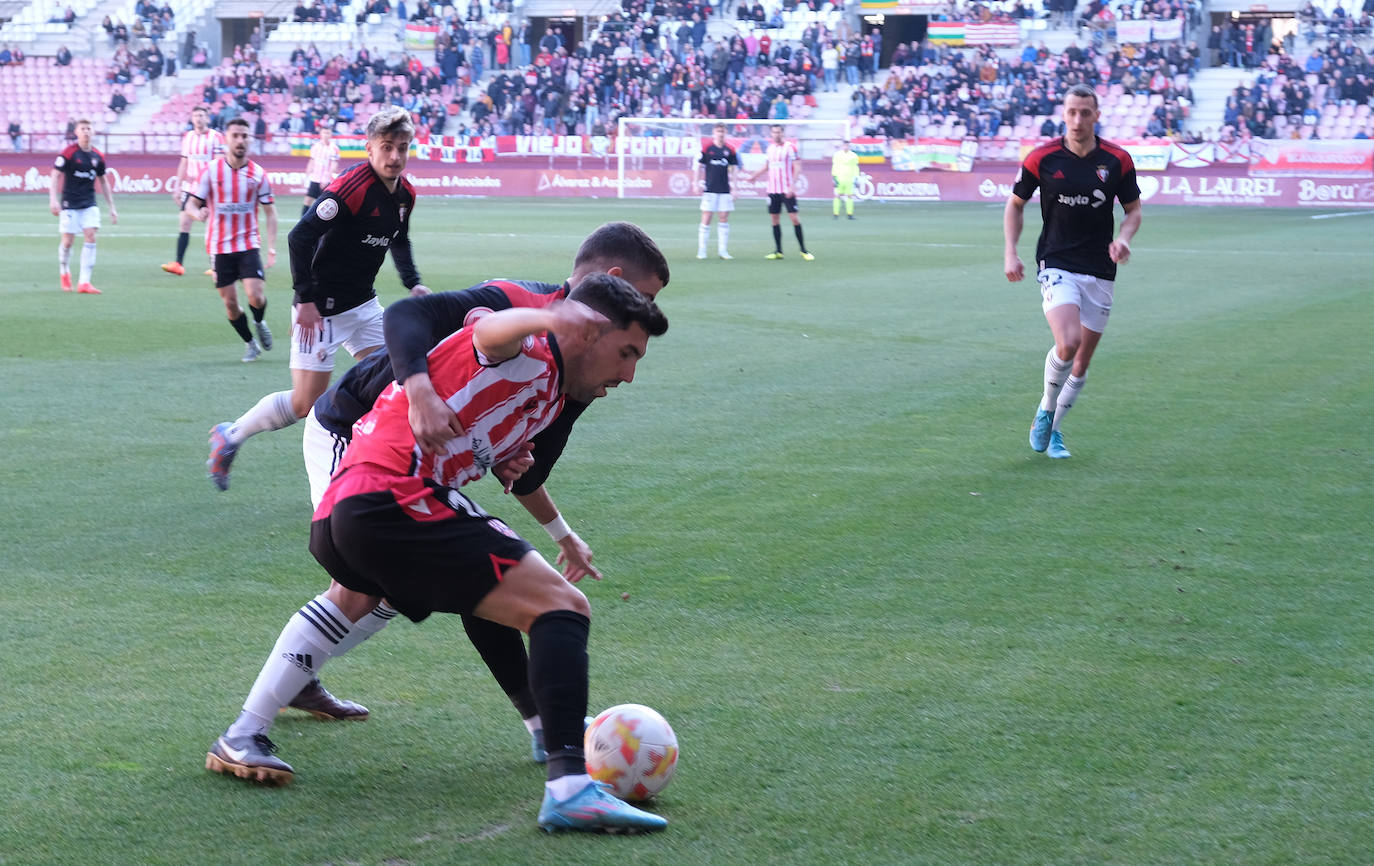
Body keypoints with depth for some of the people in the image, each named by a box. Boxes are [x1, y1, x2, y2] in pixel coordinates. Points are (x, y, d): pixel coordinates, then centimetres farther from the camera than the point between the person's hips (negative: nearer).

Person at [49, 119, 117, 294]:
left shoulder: (98, 156, 5)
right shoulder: (69, 153, -8)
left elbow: (102, 181, 17)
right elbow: (55, 176, -7)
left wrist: (111, 207, 16)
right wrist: (53, 199, -19)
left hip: (89, 204, 3)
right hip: (69, 204, -3)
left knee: (91, 237, -11)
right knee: (68, 241, -2)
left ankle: (84, 282, -11)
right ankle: (64, 272, 28)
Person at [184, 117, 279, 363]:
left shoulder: (258, 174, 0)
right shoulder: (211, 171, -2)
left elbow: (270, 212, 5)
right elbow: (191, 204, 0)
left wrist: (272, 247, -4)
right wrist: (198, 213, -25)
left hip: (248, 244, 0)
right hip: (220, 247, 0)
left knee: (255, 296, -16)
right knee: (230, 303, 2)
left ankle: (259, 322, 18)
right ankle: (250, 343, 24)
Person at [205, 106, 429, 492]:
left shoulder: (405, 193, 3)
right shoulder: (351, 188, -24)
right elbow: (300, 236, -25)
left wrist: (413, 282, 9)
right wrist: (306, 299, -26)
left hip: (363, 304, 8)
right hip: (321, 310, -8)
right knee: (305, 403, -6)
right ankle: (229, 437, 14)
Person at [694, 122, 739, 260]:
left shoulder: (730, 150, 6)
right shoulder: (707, 149, -1)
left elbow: (734, 168, 11)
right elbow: (698, 167, 4)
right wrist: (696, 184, -4)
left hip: (725, 190, 2)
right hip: (710, 190, -2)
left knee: (724, 219, 2)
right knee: (706, 219, -3)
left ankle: (722, 250, 7)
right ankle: (701, 250, 3)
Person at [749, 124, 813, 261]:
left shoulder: (789, 147, -7)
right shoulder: (770, 148, 11)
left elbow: (797, 167, -10)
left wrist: (792, 185, -20)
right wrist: (755, 175, 11)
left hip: (787, 191, -6)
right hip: (773, 190, 6)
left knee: (794, 218, -9)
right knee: (774, 219, 5)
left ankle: (803, 251, -1)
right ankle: (778, 251, 13)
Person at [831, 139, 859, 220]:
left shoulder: (854, 156, 7)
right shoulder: (837, 155, 2)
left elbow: (855, 168, 13)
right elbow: (834, 167, 3)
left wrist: (856, 179, 9)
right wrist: (834, 178, -4)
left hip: (849, 179, 2)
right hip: (839, 179, -2)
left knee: (850, 196, -2)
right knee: (838, 196, -4)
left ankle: (849, 214, 2)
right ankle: (836, 214, 0)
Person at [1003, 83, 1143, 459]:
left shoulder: (1117, 160, -3)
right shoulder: (1041, 158, -6)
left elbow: (1133, 209, 10)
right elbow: (1015, 204, 8)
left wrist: (1123, 238, -11)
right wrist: (1011, 254, -2)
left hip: (1100, 270, 3)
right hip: (1056, 266, -3)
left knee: (1083, 359, 8)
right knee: (1068, 344, -24)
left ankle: (1052, 429, 27)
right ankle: (1046, 410, 2)